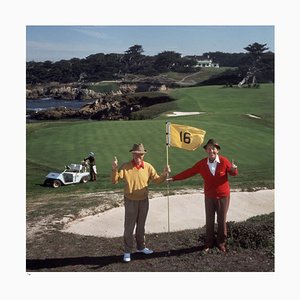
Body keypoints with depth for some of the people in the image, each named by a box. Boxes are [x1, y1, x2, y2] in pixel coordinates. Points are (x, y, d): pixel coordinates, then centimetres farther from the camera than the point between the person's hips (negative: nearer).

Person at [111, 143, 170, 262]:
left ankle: (141, 247, 35)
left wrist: (164, 174, -21)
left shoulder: (148, 167, -4)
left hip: (144, 200, 3)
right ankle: (127, 251, 16)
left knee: (141, 226, 18)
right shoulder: (126, 167, -11)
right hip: (130, 201, -3)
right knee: (129, 227, 4)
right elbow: (115, 181, -14)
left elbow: (157, 180, -3)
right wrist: (114, 169, -31)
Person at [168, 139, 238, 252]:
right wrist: (174, 178, -5)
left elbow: (233, 173, -1)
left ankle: (221, 242, 27)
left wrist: (234, 169, -25)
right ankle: (209, 242, 25)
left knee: (221, 220, 9)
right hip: (209, 197, 2)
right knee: (209, 221, 8)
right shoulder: (201, 164, -7)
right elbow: (189, 172, -3)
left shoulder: (224, 161, -13)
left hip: (223, 196, -1)